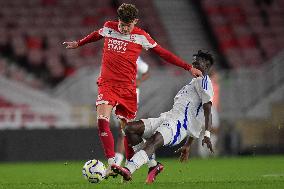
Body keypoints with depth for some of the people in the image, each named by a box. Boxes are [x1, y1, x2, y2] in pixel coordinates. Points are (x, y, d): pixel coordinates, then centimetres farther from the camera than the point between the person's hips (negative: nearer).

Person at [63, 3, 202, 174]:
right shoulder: (109, 27, 4)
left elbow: (163, 53, 3)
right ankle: (112, 163, -22)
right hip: (107, 84, 1)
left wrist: (188, 68, 2)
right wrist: (78, 44, 44)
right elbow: (96, 35, 28)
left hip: (127, 87, -1)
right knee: (102, 120, -21)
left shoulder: (141, 36, -2)